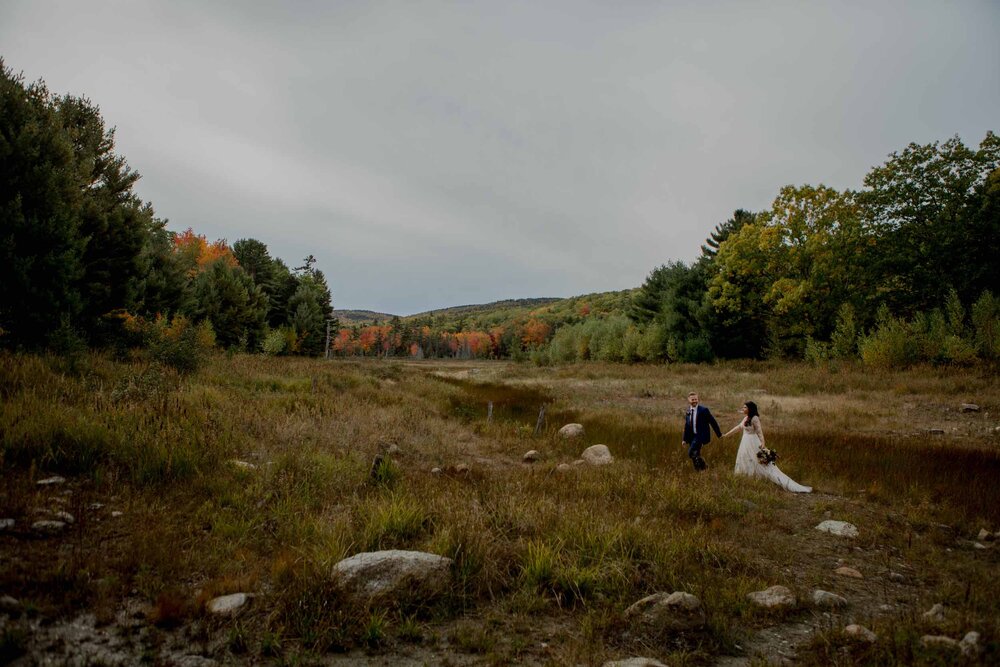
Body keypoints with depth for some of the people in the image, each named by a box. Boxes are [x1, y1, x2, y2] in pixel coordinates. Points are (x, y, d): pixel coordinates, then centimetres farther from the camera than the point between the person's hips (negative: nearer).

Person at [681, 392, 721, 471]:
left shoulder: (704, 410, -12)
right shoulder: (688, 411, 6)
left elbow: (713, 422, -6)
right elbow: (687, 426, 13)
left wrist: (719, 434, -3)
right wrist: (685, 439, 12)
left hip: (701, 436, -6)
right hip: (692, 436, 6)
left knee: (691, 453, -17)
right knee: (695, 455, 11)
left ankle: (703, 465, 0)